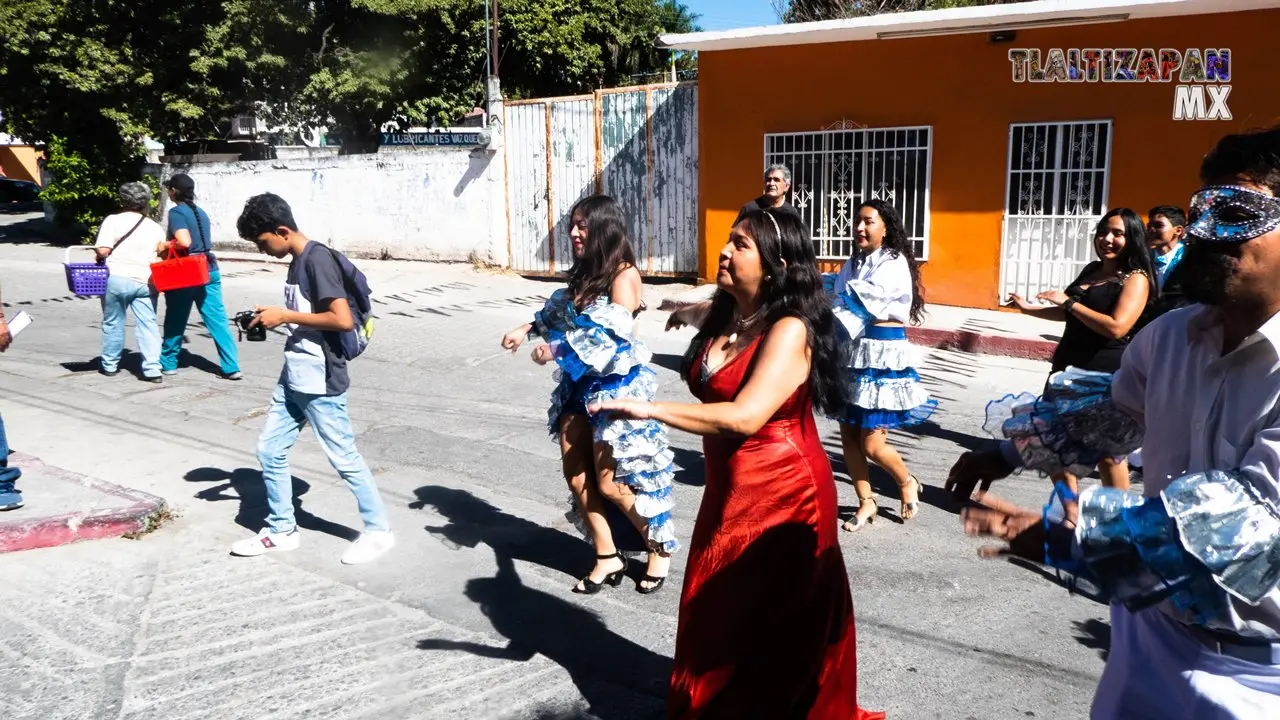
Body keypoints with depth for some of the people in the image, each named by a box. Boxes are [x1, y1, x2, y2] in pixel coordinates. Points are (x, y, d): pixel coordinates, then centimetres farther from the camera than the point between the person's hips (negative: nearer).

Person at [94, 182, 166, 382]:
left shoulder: (113, 220, -1)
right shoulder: (155, 227, 12)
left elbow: (103, 250, -10)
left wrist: (100, 258, 9)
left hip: (117, 278, -2)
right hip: (145, 281, 2)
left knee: (113, 323, 12)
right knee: (148, 325, 2)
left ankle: (110, 365, 22)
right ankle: (152, 369, -5)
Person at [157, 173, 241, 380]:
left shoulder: (176, 212, -8)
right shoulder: (201, 213, 13)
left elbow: (184, 242, -22)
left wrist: (165, 246, -4)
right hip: (209, 270, 6)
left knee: (175, 320, 10)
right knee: (218, 320, 2)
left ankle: (168, 363, 23)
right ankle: (232, 367, -2)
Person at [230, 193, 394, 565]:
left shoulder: (318, 259, -18)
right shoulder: (297, 262, 11)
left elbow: (343, 320, -26)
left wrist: (285, 316, -19)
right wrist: (274, 317, 5)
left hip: (320, 382, -9)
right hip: (292, 379, 9)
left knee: (344, 458, 1)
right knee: (269, 450, 12)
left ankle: (378, 531, 15)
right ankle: (281, 530, 27)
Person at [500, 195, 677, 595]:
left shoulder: (623, 275, -15)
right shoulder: (584, 274, 9)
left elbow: (616, 337, -24)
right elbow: (559, 311, 23)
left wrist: (559, 350, -23)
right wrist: (527, 328, 8)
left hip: (616, 388, -8)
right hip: (580, 386, 8)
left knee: (610, 484, -2)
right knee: (576, 475, 7)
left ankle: (662, 548, 19)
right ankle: (607, 556, 21)